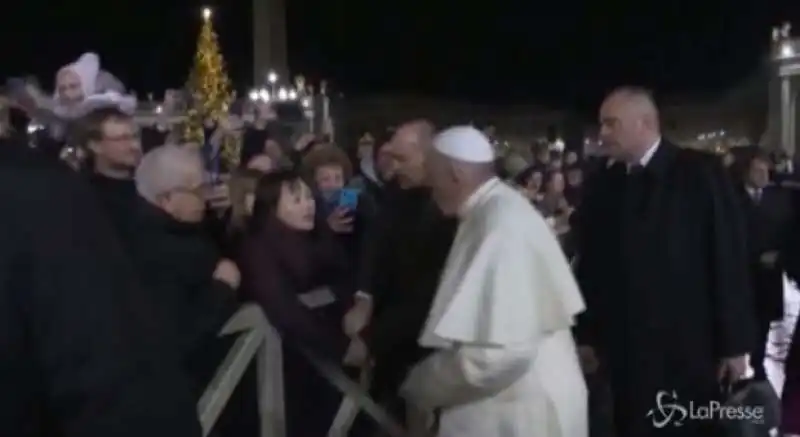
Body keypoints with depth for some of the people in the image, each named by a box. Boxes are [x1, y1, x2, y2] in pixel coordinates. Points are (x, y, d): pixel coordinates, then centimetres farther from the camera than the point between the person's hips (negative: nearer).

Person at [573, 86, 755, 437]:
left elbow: (729, 259, -7)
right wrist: (587, 335, 6)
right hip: (625, 350, 2)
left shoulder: (700, 173, -7)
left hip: (690, 349, -2)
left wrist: (735, 342, -7)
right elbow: (589, 264, 5)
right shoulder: (601, 184, 2)